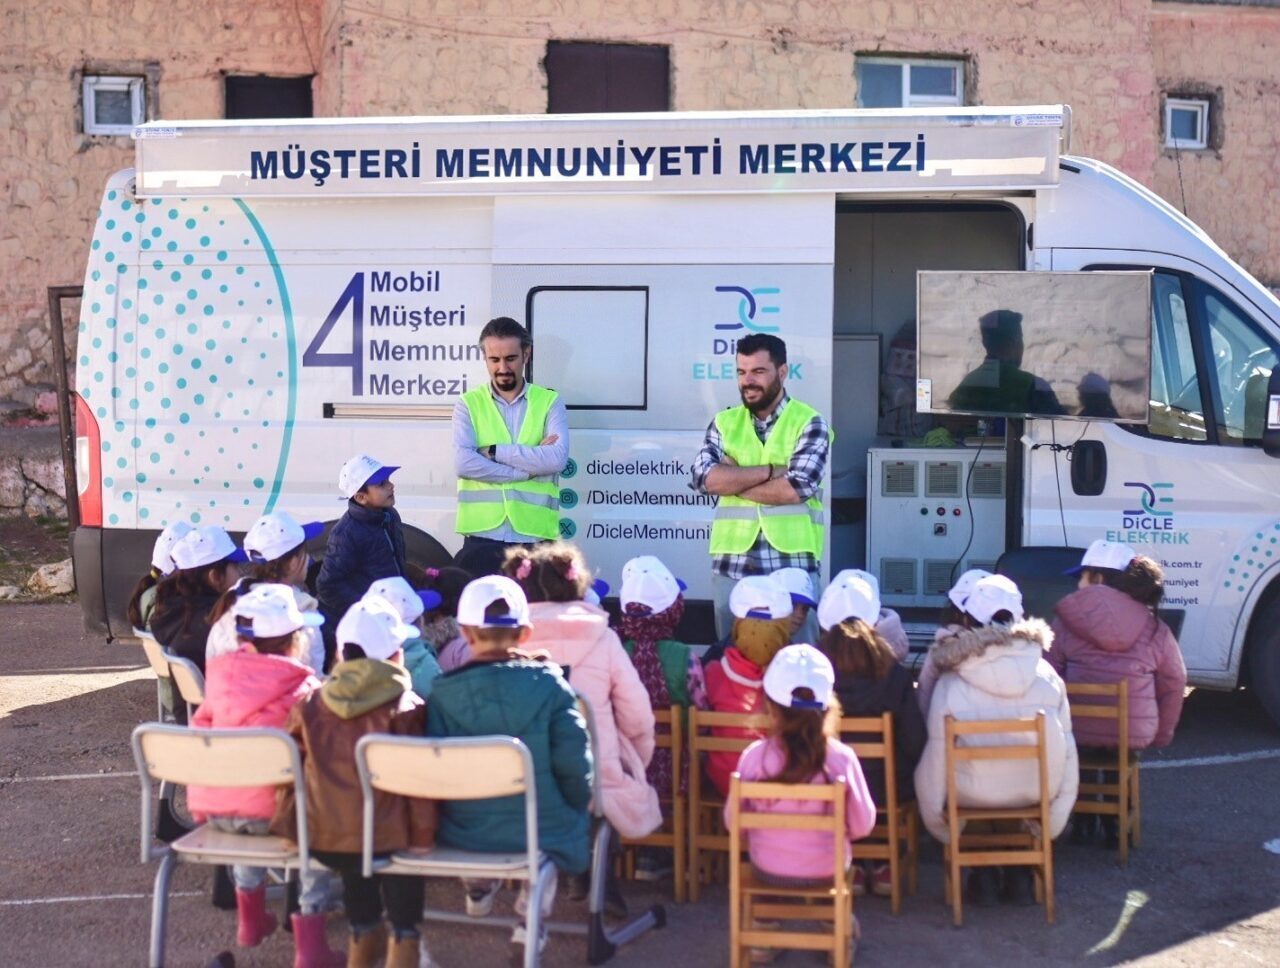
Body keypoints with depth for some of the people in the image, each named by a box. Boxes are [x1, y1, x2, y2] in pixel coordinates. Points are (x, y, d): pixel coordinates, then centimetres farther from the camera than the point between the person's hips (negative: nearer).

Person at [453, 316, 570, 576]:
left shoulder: (549, 402, 7)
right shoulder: (468, 404, 7)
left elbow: (557, 458, -9)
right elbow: (463, 463, -9)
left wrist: (494, 451, -10)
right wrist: (532, 463, -10)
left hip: (535, 536, 0)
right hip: (482, 536, 0)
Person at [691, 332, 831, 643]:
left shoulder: (809, 422, 0)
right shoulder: (724, 422, 11)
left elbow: (798, 487, -14)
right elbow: (704, 477, -5)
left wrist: (730, 481, -6)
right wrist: (772, 470, -10)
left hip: (792, 564, -3)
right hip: (731, 564, 3)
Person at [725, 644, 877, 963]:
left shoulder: (753, 757, -19)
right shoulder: (842, 758, -20)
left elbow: (733, 822, -8)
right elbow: (863, 826, -9)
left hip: (768, 872, 0)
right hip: (828, 871, 0)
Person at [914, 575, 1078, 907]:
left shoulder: (951, 683, -14)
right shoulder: (1046, 676, -6)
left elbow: (936, 756, -10)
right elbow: (1066, 751, -1)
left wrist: (940, 824, 5)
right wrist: (1050, 825, 11)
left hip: (972, 798, -2)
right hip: (1035, 794, 3)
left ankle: (984, 875, 22)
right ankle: (1020, 874, 29)